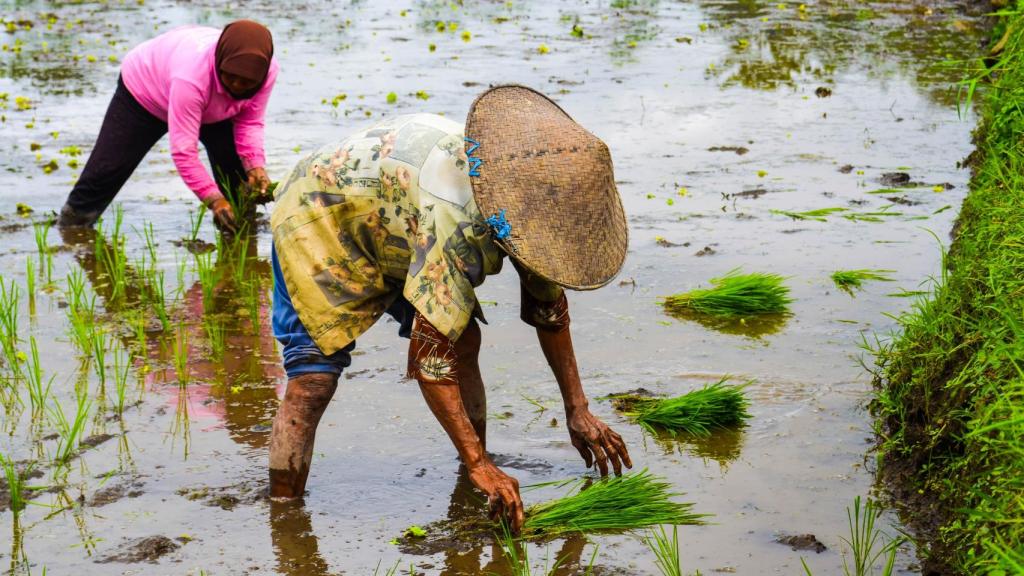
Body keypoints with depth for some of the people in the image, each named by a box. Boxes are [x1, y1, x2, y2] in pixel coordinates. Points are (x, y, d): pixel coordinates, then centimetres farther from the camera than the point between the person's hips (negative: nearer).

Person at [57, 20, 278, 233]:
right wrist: (214, 199, -52)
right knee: (107, 169, -3)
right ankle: (71, 225, 16)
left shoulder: (267, 70, -34)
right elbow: (183, 151, -46)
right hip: (144, 91, -4)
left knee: (238, 168, -12)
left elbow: (249, 122, -18)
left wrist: (255, 166, -35)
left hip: (211, 107, 4)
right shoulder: (190, 76, -49)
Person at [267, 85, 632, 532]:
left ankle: (473, 495, 8)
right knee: (314, 378, -20)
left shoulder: (529, 191, -14)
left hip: (388, 226, 8)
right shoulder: (457, 223, -41)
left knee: (464, 340, -1)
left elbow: (548, 303, 1)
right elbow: (429, 355, -39)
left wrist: (578, 411, 0)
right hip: (315, 219, -8)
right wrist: (478, 464, -36)